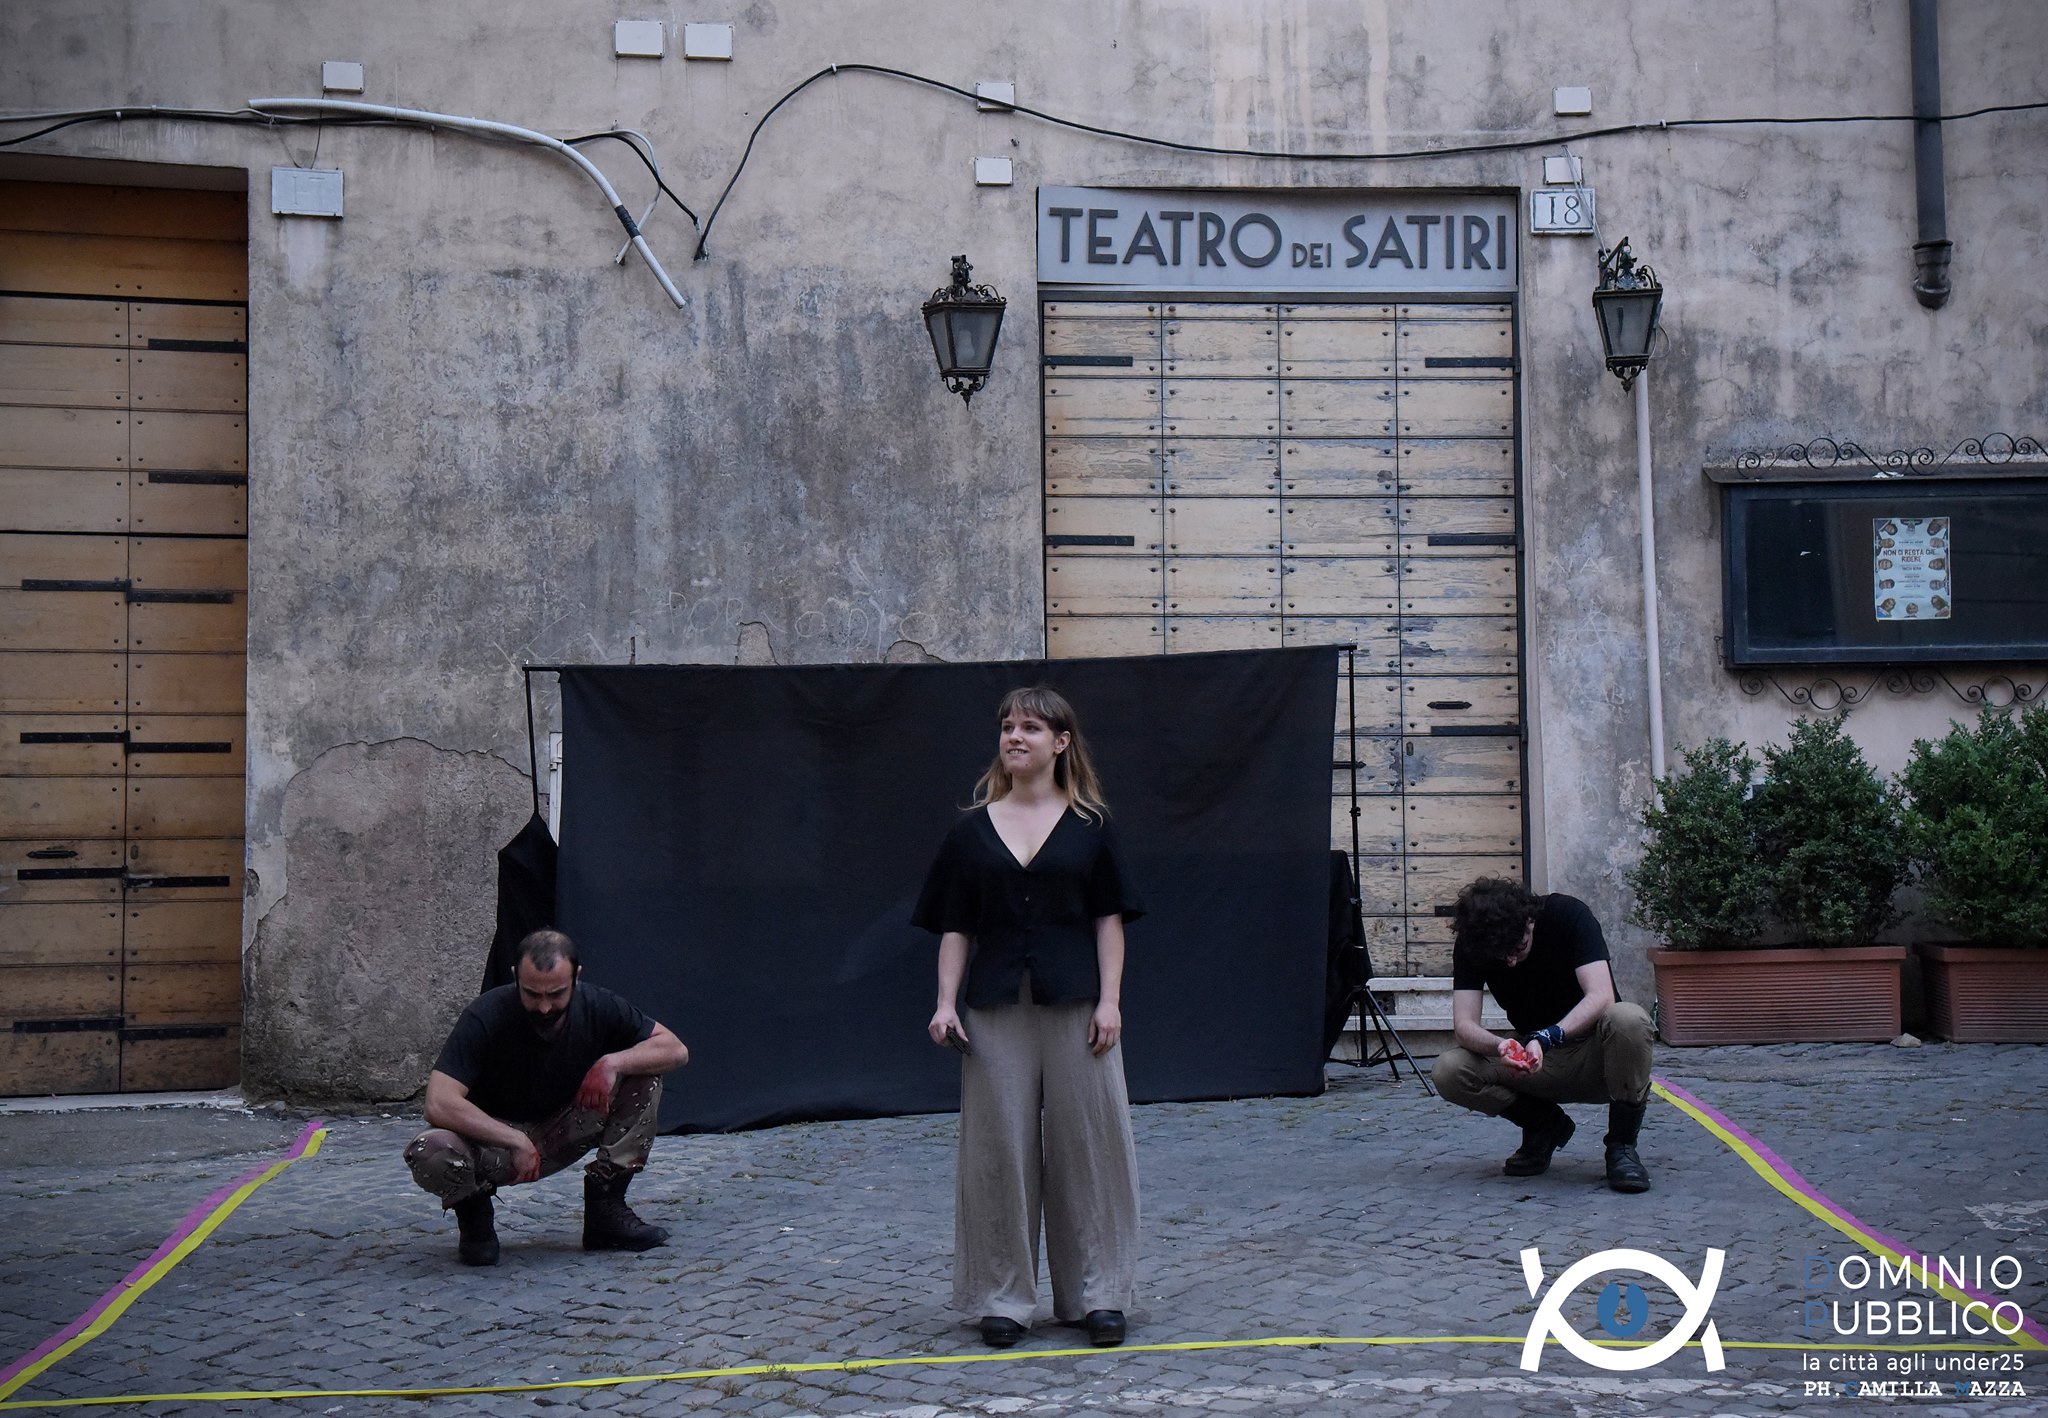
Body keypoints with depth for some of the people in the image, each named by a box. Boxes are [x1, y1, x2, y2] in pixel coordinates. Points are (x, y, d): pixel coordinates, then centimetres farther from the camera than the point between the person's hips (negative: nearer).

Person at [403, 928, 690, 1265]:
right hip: (492, 1135, -3)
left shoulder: (596, 1007, -14)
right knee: (430, 1153, -37)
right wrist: (516, 1142, -36)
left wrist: (612, 1062, -26)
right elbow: (439, 1104, -33)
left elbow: (675, 1050, -10)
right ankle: (473, 1211, -2)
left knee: (644, 1075, -16)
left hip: (562, 1136, 4)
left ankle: (606, 1209, -8)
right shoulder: (487, 1016, -25)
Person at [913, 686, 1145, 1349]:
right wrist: (946, 1002, -2)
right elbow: (954, 928, 8)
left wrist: (1109, 1000, -5)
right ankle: (1003, 1297, 11)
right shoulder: (972, 831, 8)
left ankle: (1097, 1294, 11)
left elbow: (1109, 919, 3)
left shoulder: (1088, 825, 5)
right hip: (995, 1009, 1)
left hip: (1074, 1006, -1)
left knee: (1087, 1142, 1)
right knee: (999, 1149, 2)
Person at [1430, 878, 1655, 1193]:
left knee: (1629, 1018, -37)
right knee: (1448, 1073, -21)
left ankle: (1622, 1145, -16)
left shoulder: (1567, 914, -19)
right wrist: (1499, 1047, -42)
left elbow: (1601, 996, -29)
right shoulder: (1470, 943, -12)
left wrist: (1546, 1038, -44)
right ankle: (1545, 1125, 3)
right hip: (1537, 1064, 3)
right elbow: (1464, 1024, -20)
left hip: (1592, 1058, -3)